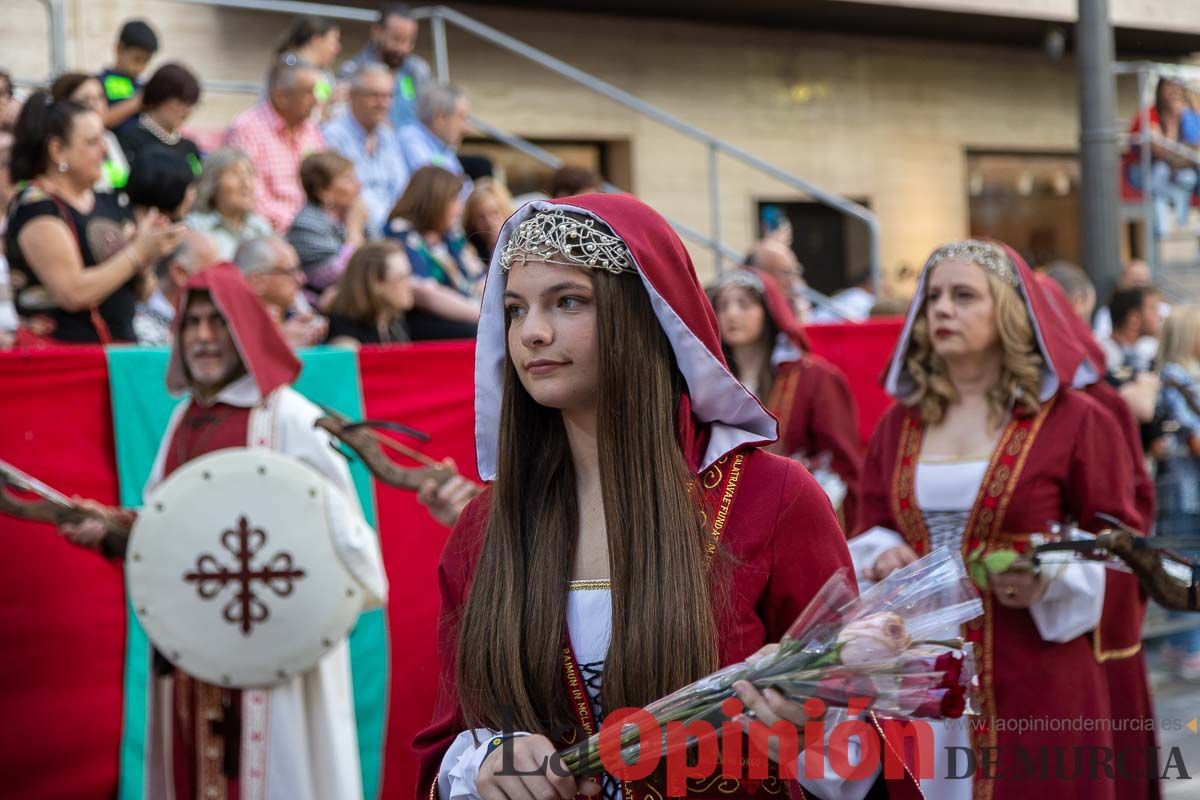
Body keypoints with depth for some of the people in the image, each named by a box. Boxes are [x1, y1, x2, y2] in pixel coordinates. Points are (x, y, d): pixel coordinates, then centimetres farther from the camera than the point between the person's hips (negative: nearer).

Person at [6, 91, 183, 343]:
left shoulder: (107, 203, 14)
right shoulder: (36, 206, -8)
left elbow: (139, 292, 18)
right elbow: (73, 293, -18)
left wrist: (148, 257, -3)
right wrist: (138, 252, -13)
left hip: (119, 349, 7)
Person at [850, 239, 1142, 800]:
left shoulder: (1071, 419, -2)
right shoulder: (899, 423, 11)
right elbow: (869, 531, 17)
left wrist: (1052, 580, -18)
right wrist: (883, 555, -6)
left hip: (1031, 675, -4)